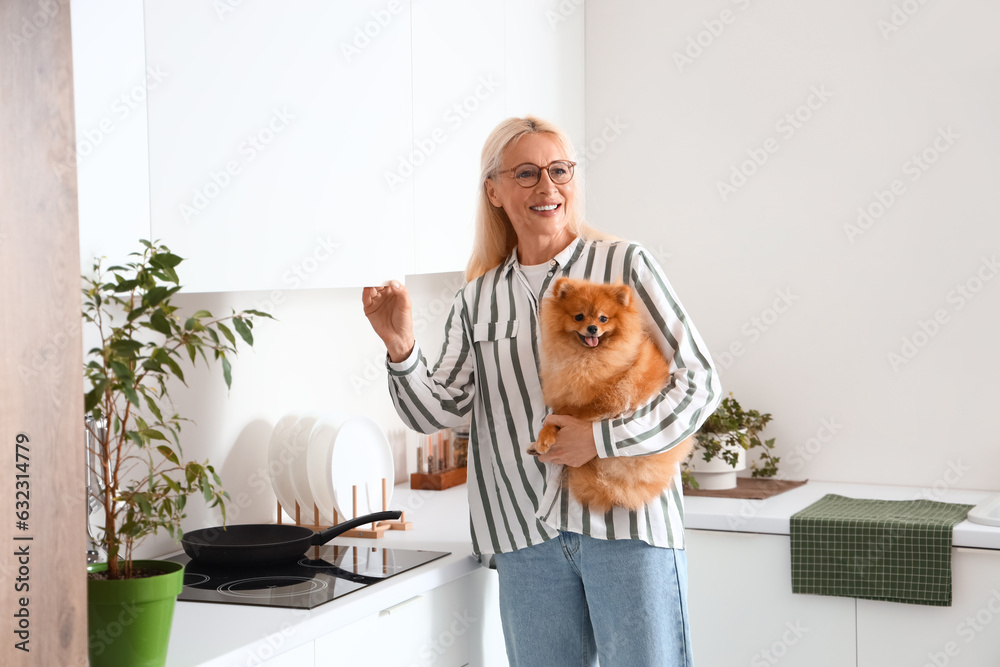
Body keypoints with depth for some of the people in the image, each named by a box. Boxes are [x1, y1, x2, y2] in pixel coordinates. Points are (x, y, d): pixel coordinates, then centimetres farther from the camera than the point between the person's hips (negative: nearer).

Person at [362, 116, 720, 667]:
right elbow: (438, 412, 4)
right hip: (527, 537, 3)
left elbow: (699, 380, -3)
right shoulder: (477, 300, 10)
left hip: (625, 523, -3)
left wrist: (604, 436, -14)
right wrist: (402, 351, -14)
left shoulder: (625, 265, -1)